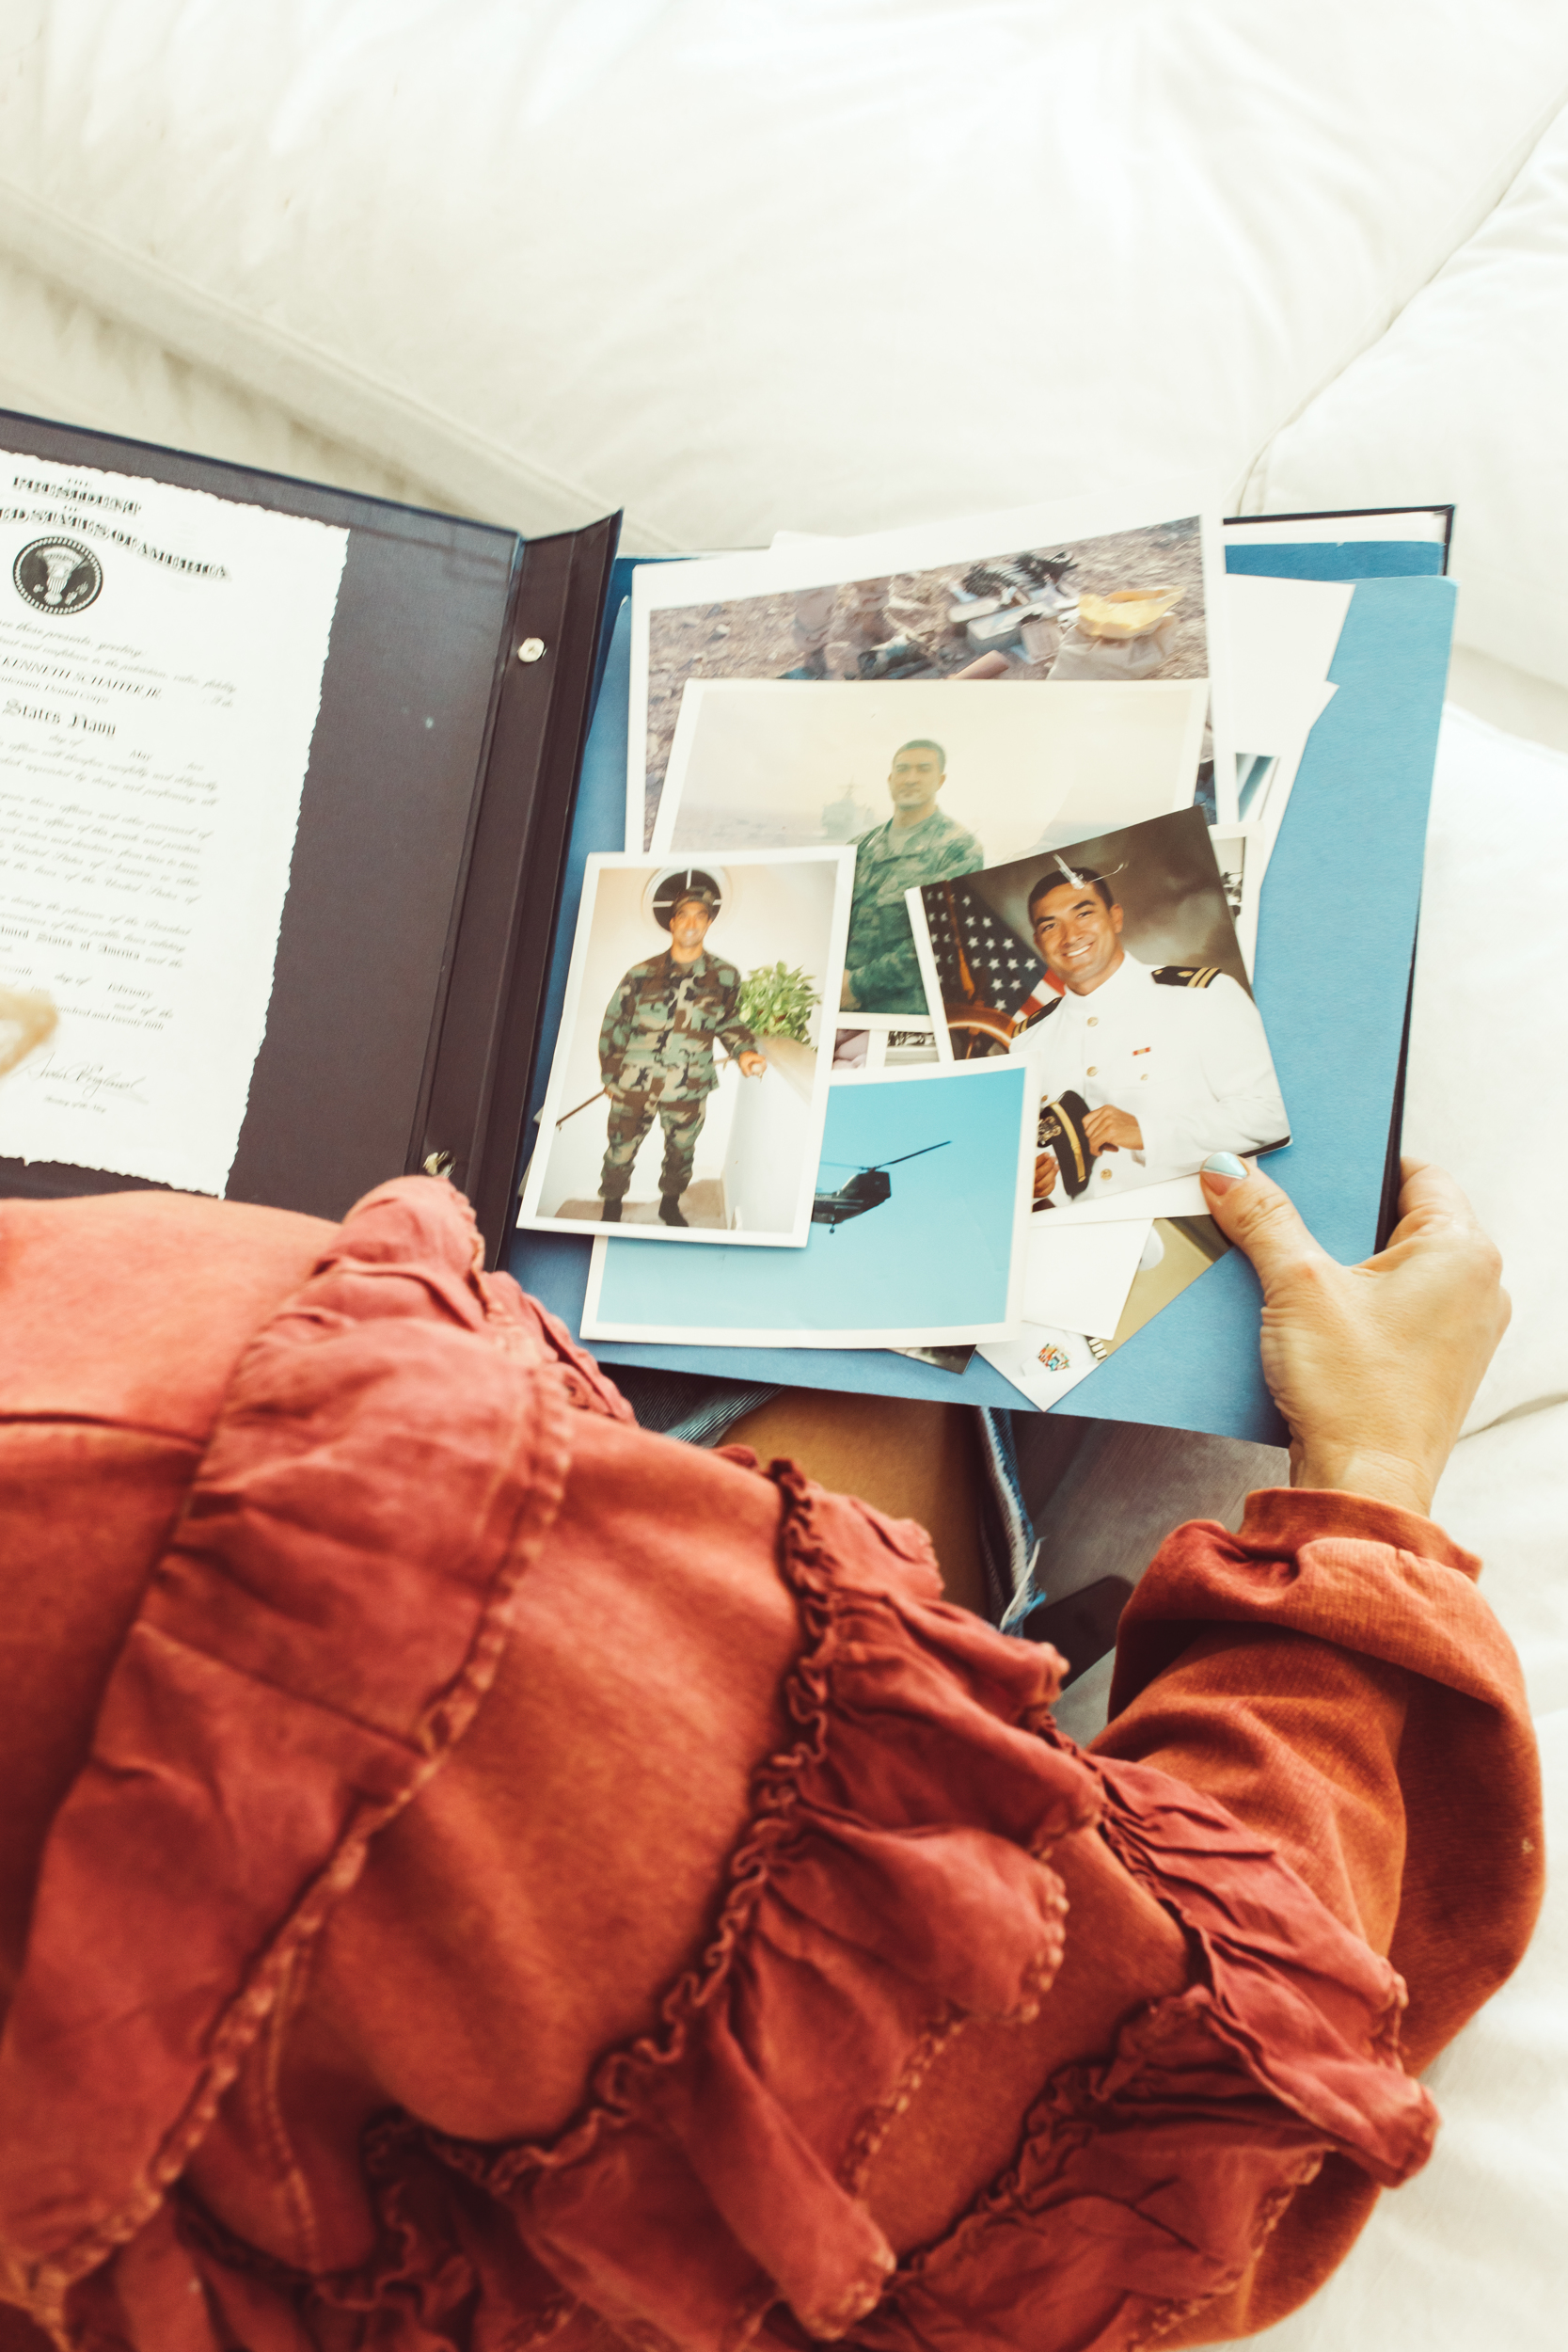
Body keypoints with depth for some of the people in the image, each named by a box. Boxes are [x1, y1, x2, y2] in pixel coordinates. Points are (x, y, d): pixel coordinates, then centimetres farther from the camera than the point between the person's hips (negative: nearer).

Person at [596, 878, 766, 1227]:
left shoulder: (724, 976, -1)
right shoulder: (642, 974, -5)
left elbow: (729, 1020, 13)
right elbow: (614, 1024, 4)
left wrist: (744, 1050, -6)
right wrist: (610, 1075, 5)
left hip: (689, 1090, 2)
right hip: (634, 1086, -1)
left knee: (681, 1152, 19)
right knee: (620, 1152, 7)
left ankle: (670, 1205, 42)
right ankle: (611, 1210, 28)